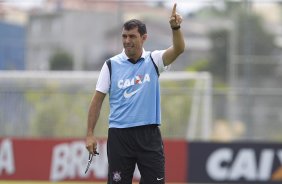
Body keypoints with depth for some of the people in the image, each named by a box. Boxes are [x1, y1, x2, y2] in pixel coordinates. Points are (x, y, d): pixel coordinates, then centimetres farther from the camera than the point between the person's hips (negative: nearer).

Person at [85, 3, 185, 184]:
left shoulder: (153, 60, 3)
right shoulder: (111, 65, 2)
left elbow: (178, 49, -15)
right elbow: (97, 100, 4)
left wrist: (176, 28, -35)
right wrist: (90, 134, -1)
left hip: (149, 135, 0)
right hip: (119, 136, 0)